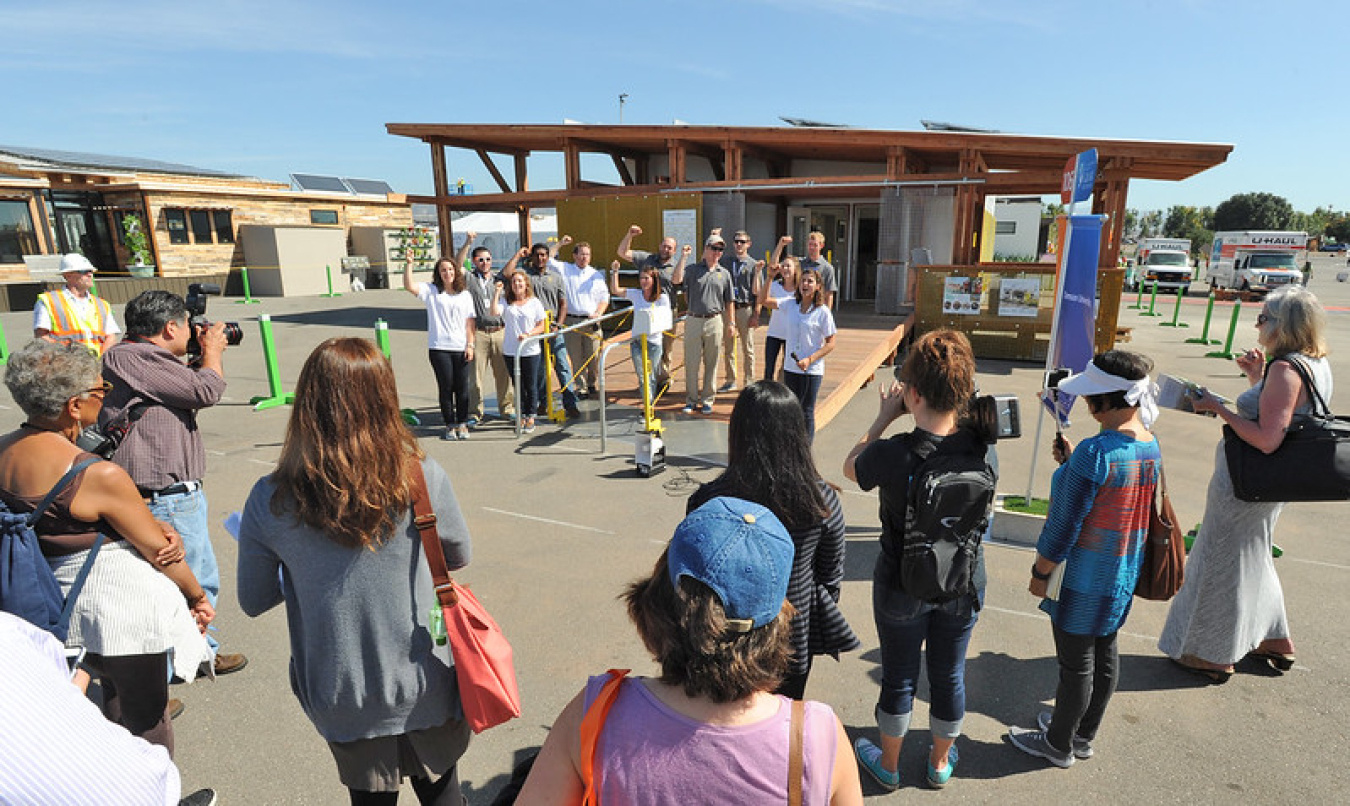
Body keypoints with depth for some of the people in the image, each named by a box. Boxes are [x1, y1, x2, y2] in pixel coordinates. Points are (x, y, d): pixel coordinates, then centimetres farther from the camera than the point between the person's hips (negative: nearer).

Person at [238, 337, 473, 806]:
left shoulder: (270, 502, -17)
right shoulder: (423, 478, -21)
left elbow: (254, 601, -1)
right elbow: (458, 558, -3)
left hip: (341, 697, 1)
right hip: (425, 689, -1)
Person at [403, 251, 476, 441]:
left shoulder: (465, 295, 11)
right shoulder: (431, 291, 6)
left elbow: (469, 322, 9)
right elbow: (409, 286, -8)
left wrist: (470, 344, 1)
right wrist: (409, 264, -17)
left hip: (461, 348, 2)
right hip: (439, 348, -1)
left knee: (462, 387, 4)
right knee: (446, 387, 2)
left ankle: (462, 424, 15)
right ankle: (450, 425, 12)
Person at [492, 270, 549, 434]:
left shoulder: (534, 303, 3)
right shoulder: (506, 303, 5)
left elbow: (541, 326, 2)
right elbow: (494, 312, -14)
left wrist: (528, 335, -14)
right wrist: (496, 293, -14)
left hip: (531, 351, -1)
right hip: (510, 351, 1)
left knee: (529, 385, 4)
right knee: (518, 385, 9)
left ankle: (530, 417, 15)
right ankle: (522, 416, 20)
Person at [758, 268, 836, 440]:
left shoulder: (823, 312, -9)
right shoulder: (790, 305, 2)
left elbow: (830, 343, -7)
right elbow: (763, 300, -1)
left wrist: (809, 360, -17)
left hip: (812, 370, -4)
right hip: (790, 367, 4)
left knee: (806, 412, 4)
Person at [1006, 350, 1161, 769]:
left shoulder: (1094, 452, -28)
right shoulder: (1151, 446, -2)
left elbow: (1064, 525, -22)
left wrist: (1040, 571, -9)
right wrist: (1073, 463, 0)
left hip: (1084, 579, -8)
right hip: (1123, 576, 8)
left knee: (1076, 665, 10)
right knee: (1104, 654, 22)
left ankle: (1059, 745, 30)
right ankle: (1083, 733, 42)